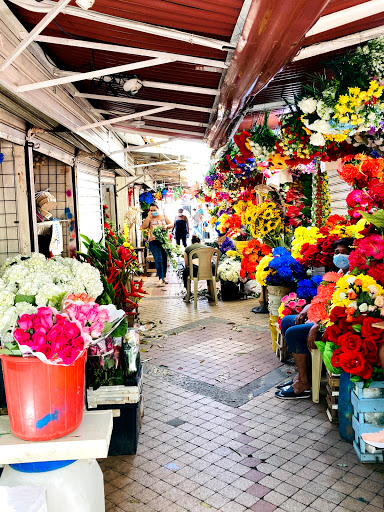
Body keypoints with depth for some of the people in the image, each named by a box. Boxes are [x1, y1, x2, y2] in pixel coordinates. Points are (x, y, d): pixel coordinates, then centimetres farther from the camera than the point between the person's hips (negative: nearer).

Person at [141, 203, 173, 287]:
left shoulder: (164, 216, 13)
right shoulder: (149, 218, 7)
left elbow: (171, 224, 11)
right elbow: (143, 227, -6)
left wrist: (166, 226, -11)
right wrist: (149, 216, -9)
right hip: (154, 241, -3)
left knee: (164, 260, 8)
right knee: (158, 260, -13)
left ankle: (164, 277, 23)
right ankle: (161, 279, -15)